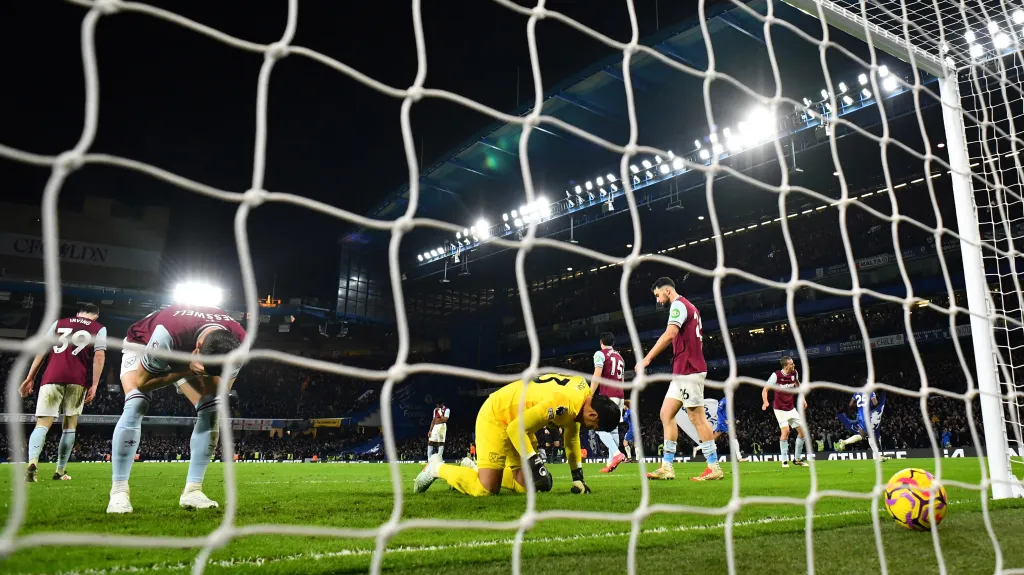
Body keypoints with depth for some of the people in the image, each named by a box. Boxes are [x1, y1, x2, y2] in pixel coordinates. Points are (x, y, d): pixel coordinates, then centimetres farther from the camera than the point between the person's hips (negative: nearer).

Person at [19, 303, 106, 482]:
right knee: (69, 426, 10)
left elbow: (42, 350, 14)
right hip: (77, 380, -1)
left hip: (52, 377, 1)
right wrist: (94, 385, -4)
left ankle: (32, 463, -26)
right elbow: (99, 356, -1)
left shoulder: (59, 323, 21)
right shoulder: (99, 329, 12)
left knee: (42, 424, 0)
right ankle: (60, 471, 10)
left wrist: (30, 377, 13)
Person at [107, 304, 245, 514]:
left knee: (211, 408, -14)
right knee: (136, 404, -28)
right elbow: (142, 381, -30)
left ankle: (192, 491, -7)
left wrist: (202, 370, -38)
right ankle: (118, 492, -18)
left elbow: (222, 385, -17)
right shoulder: (168, 333, -47)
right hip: (141, 344, -3)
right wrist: (188, 370, -40)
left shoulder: (238, 341, -34)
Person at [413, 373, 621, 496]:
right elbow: (515, 429, -30)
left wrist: (578, 477, 11)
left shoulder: (584, 392, -4)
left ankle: (475, 470, 22)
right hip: (497, 417, -9)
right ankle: (437, 468, 8)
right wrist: (535, 464, -27)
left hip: (518, 420, 9)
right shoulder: (563, 404, -34)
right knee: (486, 490, -14)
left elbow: (572, 437, 10)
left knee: (525, 485, 6)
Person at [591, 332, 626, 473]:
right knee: (613, 428, 8)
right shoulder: (620, 357, 21)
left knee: (600, 427, -8)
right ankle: (611, 462, 6)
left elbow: (597, 376, -12)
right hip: (619, 395, 7)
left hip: (606, 395, -7)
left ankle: (616, 453, -25)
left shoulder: (600, 354, -2)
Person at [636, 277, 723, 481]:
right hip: (683, 372, 10)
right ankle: (667, 467, 7)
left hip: (688, 371, -10)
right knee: (666, 413, 7)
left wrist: (646, 359, -24)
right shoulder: (687, 306, 22)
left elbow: (669, 335, -23)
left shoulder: (679, 304, -9)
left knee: (697, 417, -5)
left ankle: (714, 467, 2)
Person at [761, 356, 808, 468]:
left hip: (791, 408, 6)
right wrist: (765, 402, -32)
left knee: (802, 430, 3)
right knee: (785, 431, -21)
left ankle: (797, 459, 17)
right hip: (780, 408, -6)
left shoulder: (794, 373, -3)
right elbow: (765, 390, -15)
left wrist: (803, 398, 13)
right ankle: (784, 460, -8)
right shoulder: (776, 375, -18)